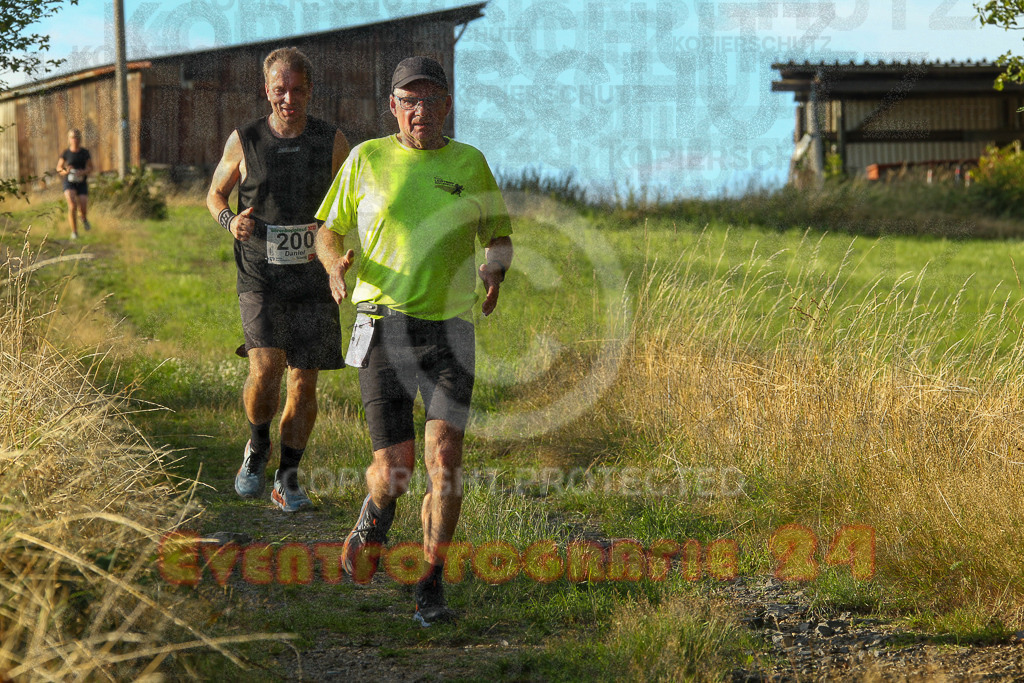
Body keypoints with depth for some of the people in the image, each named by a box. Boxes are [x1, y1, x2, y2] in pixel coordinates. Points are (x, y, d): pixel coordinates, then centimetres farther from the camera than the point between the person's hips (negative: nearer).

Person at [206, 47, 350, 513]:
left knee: (304, 381, 3)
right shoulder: (244, 141, -1)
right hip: (260, 281, -1)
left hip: (313, 282, 1)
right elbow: (215, 195, 13)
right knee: (265, 367, -18)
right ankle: (257, 447, 12)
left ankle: (287, 480, 18)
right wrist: (230, 221, -10)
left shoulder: (332, 142, 1)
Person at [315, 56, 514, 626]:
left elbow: (500, 236, 17)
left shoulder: (469, 164, 8)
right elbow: (328, 233, 12)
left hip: (449, 327, 1)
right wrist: (336, 263, -12)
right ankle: (375, 518, 30)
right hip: (383, 325, -1)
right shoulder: (367, 159, 5)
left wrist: (496, 267, -7)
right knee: (395, 469, -6)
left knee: (445, 457, -13)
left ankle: (432, 589, -4)